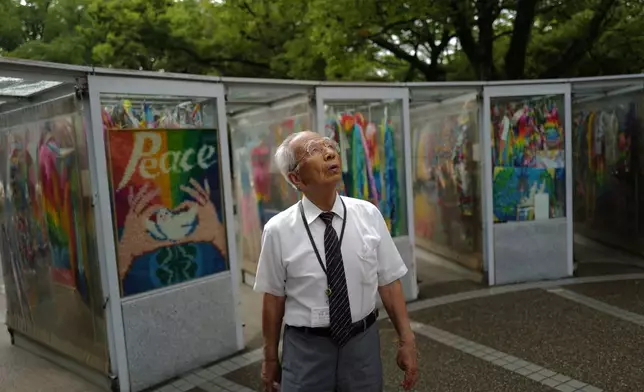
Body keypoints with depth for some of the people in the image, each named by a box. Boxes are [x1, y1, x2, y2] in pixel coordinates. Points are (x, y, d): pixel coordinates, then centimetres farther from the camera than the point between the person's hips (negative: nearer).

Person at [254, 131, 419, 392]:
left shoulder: (369, 215, -7)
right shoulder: (278, 230, -11)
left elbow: (389, 282, -3)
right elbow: (274, 297, -4)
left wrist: (406, 342, -1)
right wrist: (271, 359, 5)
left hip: (363, 342, 2)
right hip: (306, 348, -2)